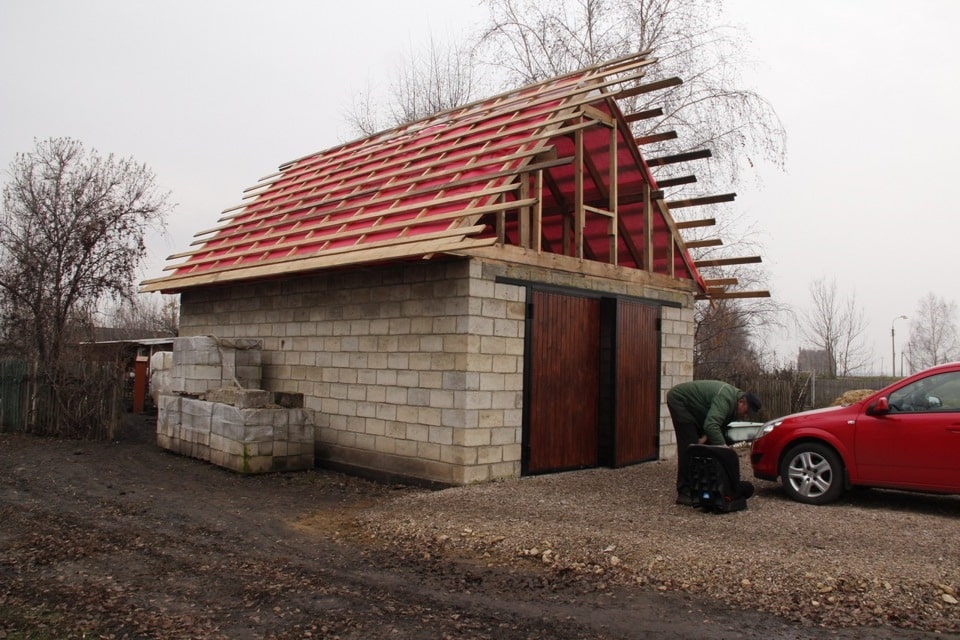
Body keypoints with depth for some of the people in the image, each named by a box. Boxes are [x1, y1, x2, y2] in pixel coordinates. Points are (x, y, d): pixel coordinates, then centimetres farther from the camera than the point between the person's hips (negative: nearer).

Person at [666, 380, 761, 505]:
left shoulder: (734, 406, -3)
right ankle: (684, 493, -15)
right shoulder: (726, 398, -32)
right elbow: (711, 425, -44)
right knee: (689, 446, -16)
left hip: (693, 409, 10)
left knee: (702, 445, 6)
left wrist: (705, 437, -16)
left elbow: (719, 425, 2)